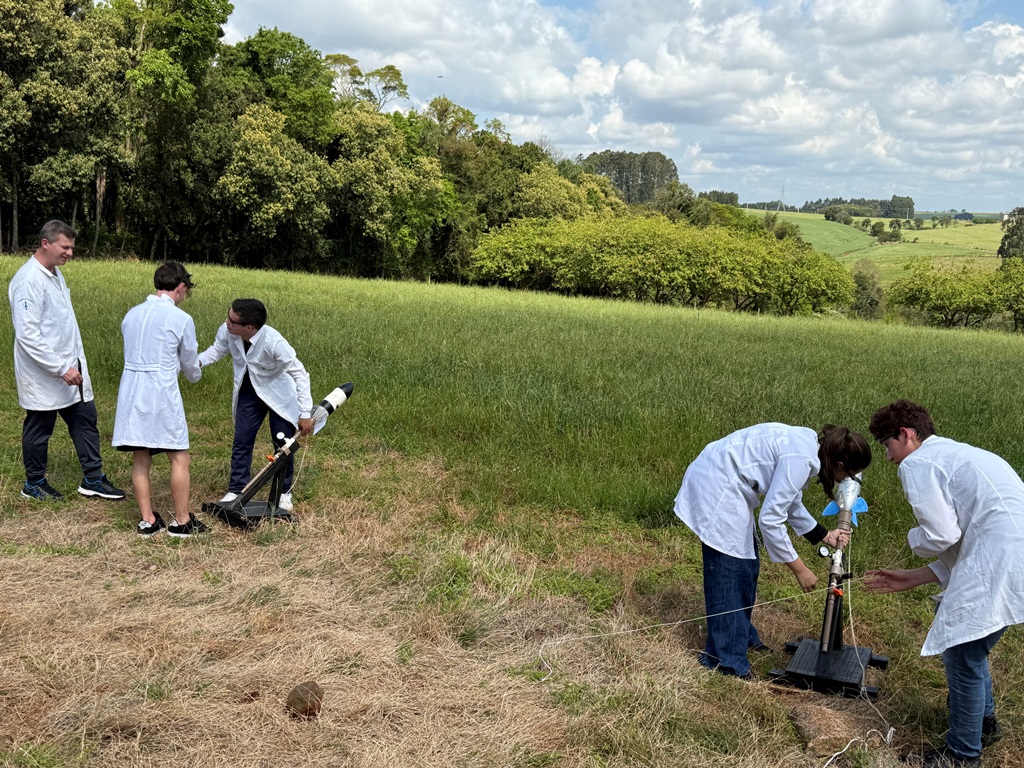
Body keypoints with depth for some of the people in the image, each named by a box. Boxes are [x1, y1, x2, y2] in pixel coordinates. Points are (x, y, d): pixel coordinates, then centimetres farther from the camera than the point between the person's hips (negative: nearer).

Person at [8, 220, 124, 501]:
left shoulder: (55, 273, 8)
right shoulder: (29, 281, -21)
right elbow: (27, 336, -26)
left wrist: (74, 364, 15)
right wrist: (61, 369, -24)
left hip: (70, 368, 8)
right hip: (44, 375, -8)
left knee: (85, 419, 11)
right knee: (40, 429, 8)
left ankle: (93, 480, 20)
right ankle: (34, 484, 25)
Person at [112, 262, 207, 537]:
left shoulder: (132, 314, 9)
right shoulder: (181, 319, -7)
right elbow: (191, 365, 4)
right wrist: (196, 374, 29)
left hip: (131, 392, 6)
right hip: (162, 393, -5)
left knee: (140, 459, 11)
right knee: (179, 458, 6)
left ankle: (148, 521, 16)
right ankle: (182, 521, 10)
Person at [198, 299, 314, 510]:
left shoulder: (273, 342, -38)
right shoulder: (227, 332, -24)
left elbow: (300, 374, -29)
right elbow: (217, 350, 0)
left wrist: (305, 414, -28)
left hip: (279, 395, -4)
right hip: (249, 391, 4)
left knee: (282, 445, 5)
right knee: (241, 441, 7)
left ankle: (284, 492, 24)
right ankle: (236, 491, 20)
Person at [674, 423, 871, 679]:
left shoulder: (808, 446, 5)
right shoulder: (800, 459, -24)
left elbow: (790, 503, 19)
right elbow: (770, 520, -23)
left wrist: (824, 535, 11)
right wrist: (799, 569, -14)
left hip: (725, 483, 10)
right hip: (716, 487, -10)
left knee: (746, 566, 18)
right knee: (729, 573, -5)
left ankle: (742, 636, 34)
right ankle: (725, 659, 4)